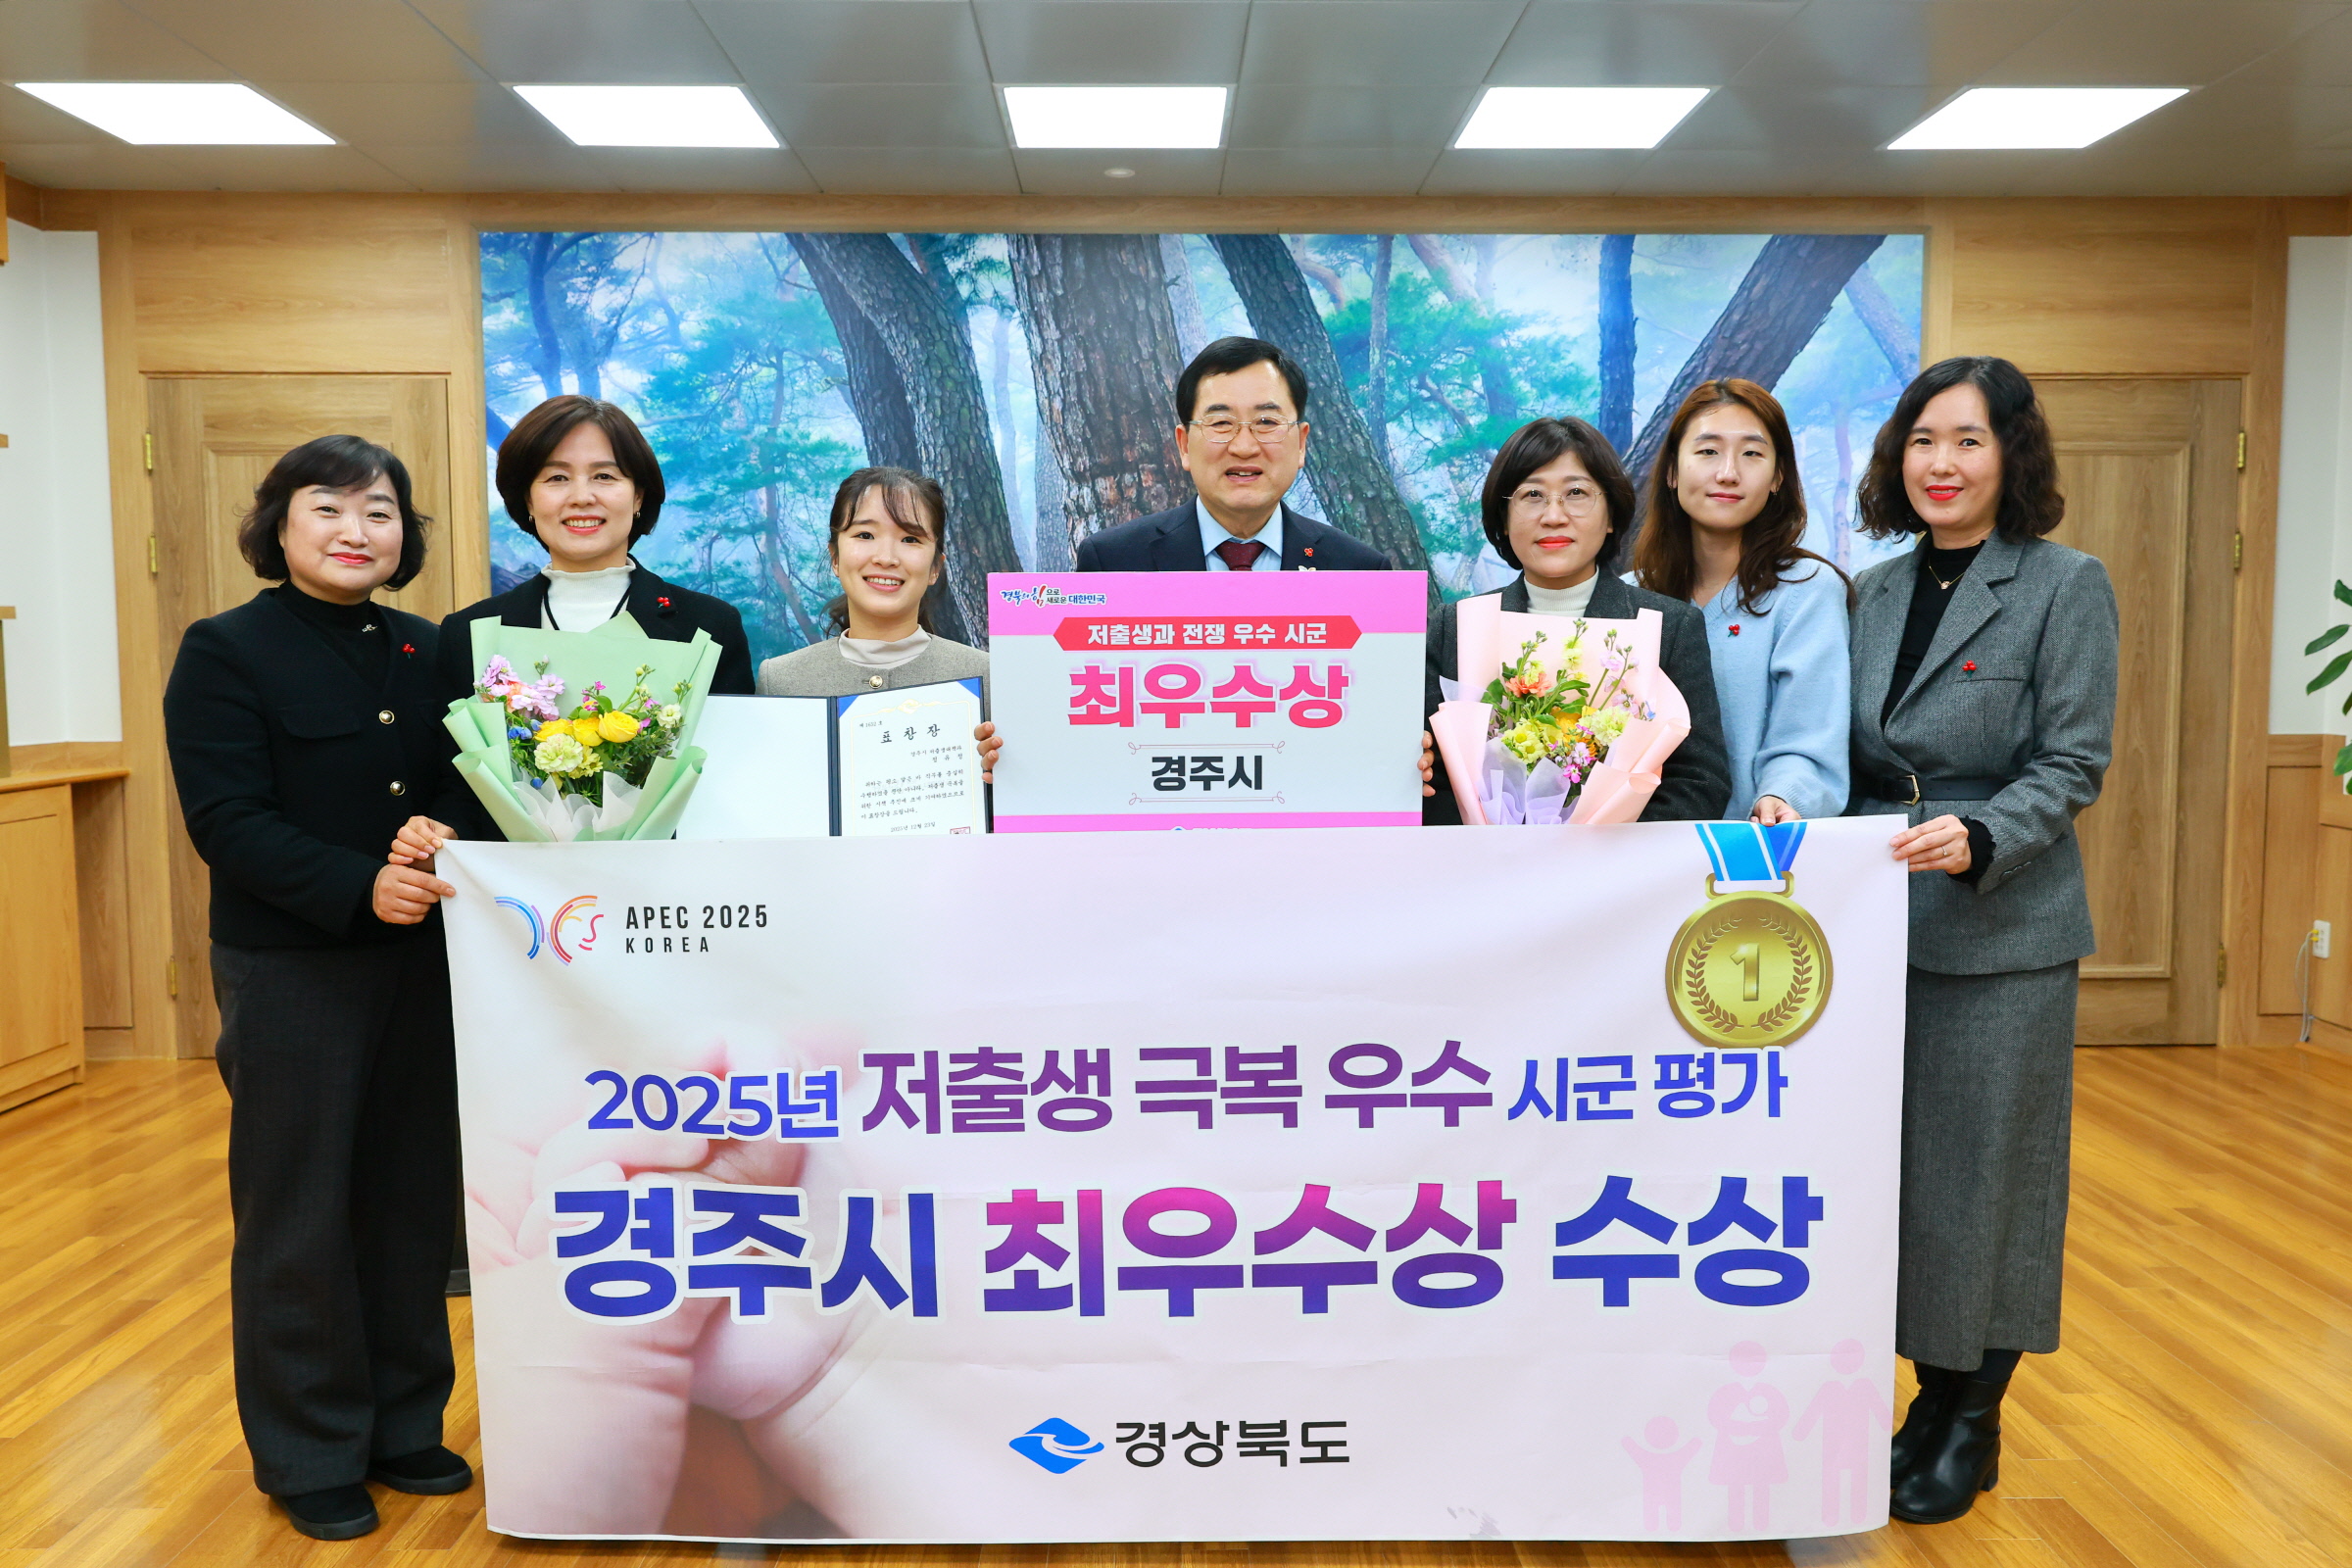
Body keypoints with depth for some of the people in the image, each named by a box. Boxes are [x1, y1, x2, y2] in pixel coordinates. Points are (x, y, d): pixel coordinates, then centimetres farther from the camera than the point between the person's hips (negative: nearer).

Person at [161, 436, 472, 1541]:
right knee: (299, 1219, 7)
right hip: (290, 973, -5)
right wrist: (359, 887, -26)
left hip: (420, 962, 5)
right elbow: (227, 822, -14)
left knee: (414, 1200, 13)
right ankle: (310, 1457, 25)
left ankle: (403, 1427, 30)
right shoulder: (226, 652, -6)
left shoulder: (427, 652, 8)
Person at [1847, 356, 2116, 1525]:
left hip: (2001, 931, -4)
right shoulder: (1874, 592, 11)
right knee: (1890, 1160, 10)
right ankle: (1930, 1395, 28)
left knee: (1982, 1164, 4)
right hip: (1878, 923, 5)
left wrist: (1979, 839, -24)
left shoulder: (2064, 586, -3)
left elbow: (2073, 765, -9)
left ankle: (1974, 1424, 22)